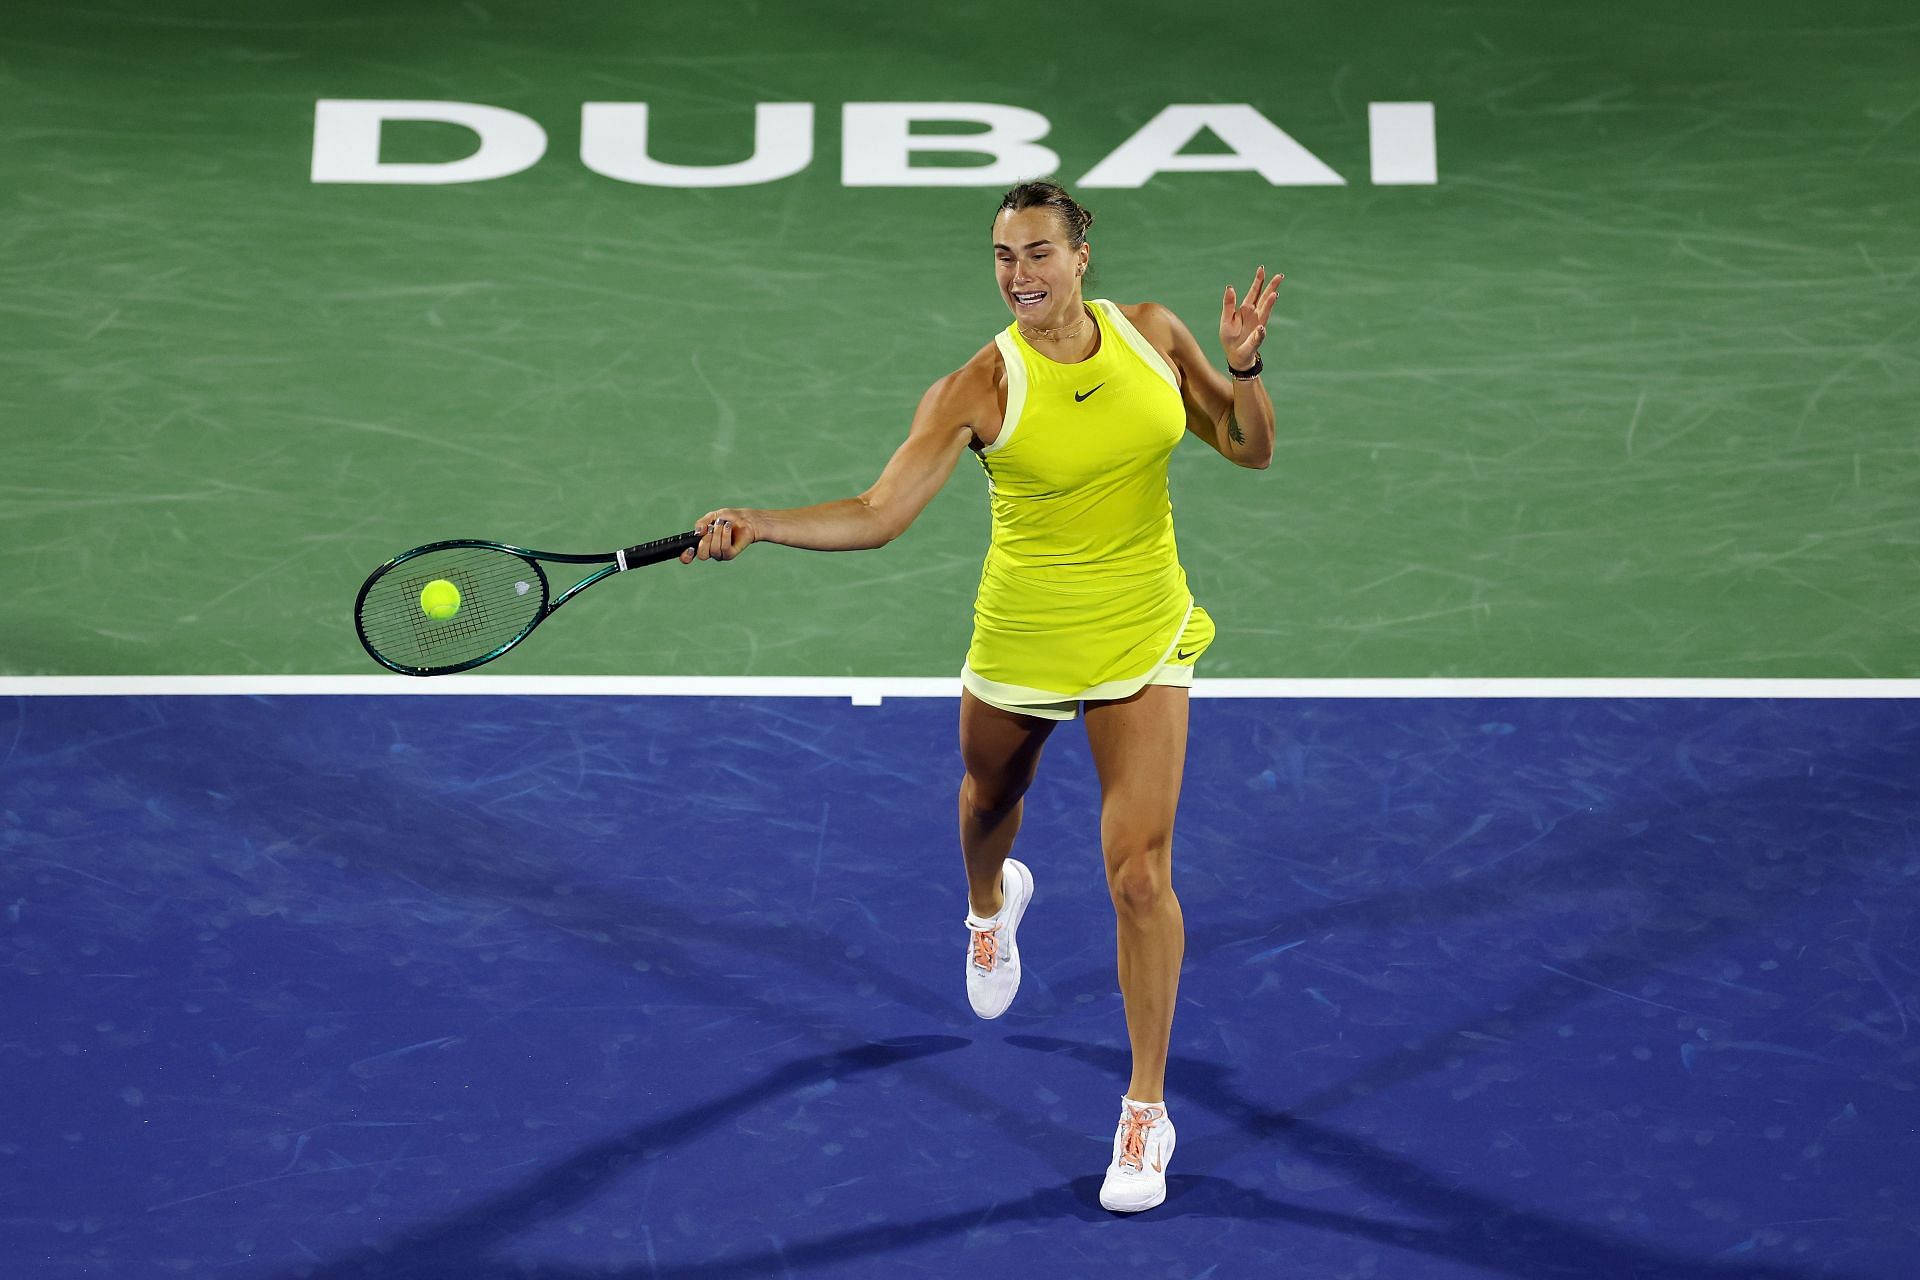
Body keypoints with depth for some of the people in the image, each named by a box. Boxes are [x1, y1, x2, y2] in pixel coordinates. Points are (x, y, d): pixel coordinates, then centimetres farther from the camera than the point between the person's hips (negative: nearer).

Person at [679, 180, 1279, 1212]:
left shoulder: (1151, 333, -5)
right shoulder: (979, 388, -16)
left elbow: (1250, 449, 4)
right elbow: (876, 515, -20)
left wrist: (1243, 366, -15)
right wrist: (754, 525, -35)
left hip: (1143, 643, 0)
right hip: (1022, 642, 0)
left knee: (1140, 874, -9)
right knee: (988, 801, 25)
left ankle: (1145, 1110, 5)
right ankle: (992, 902, 66)